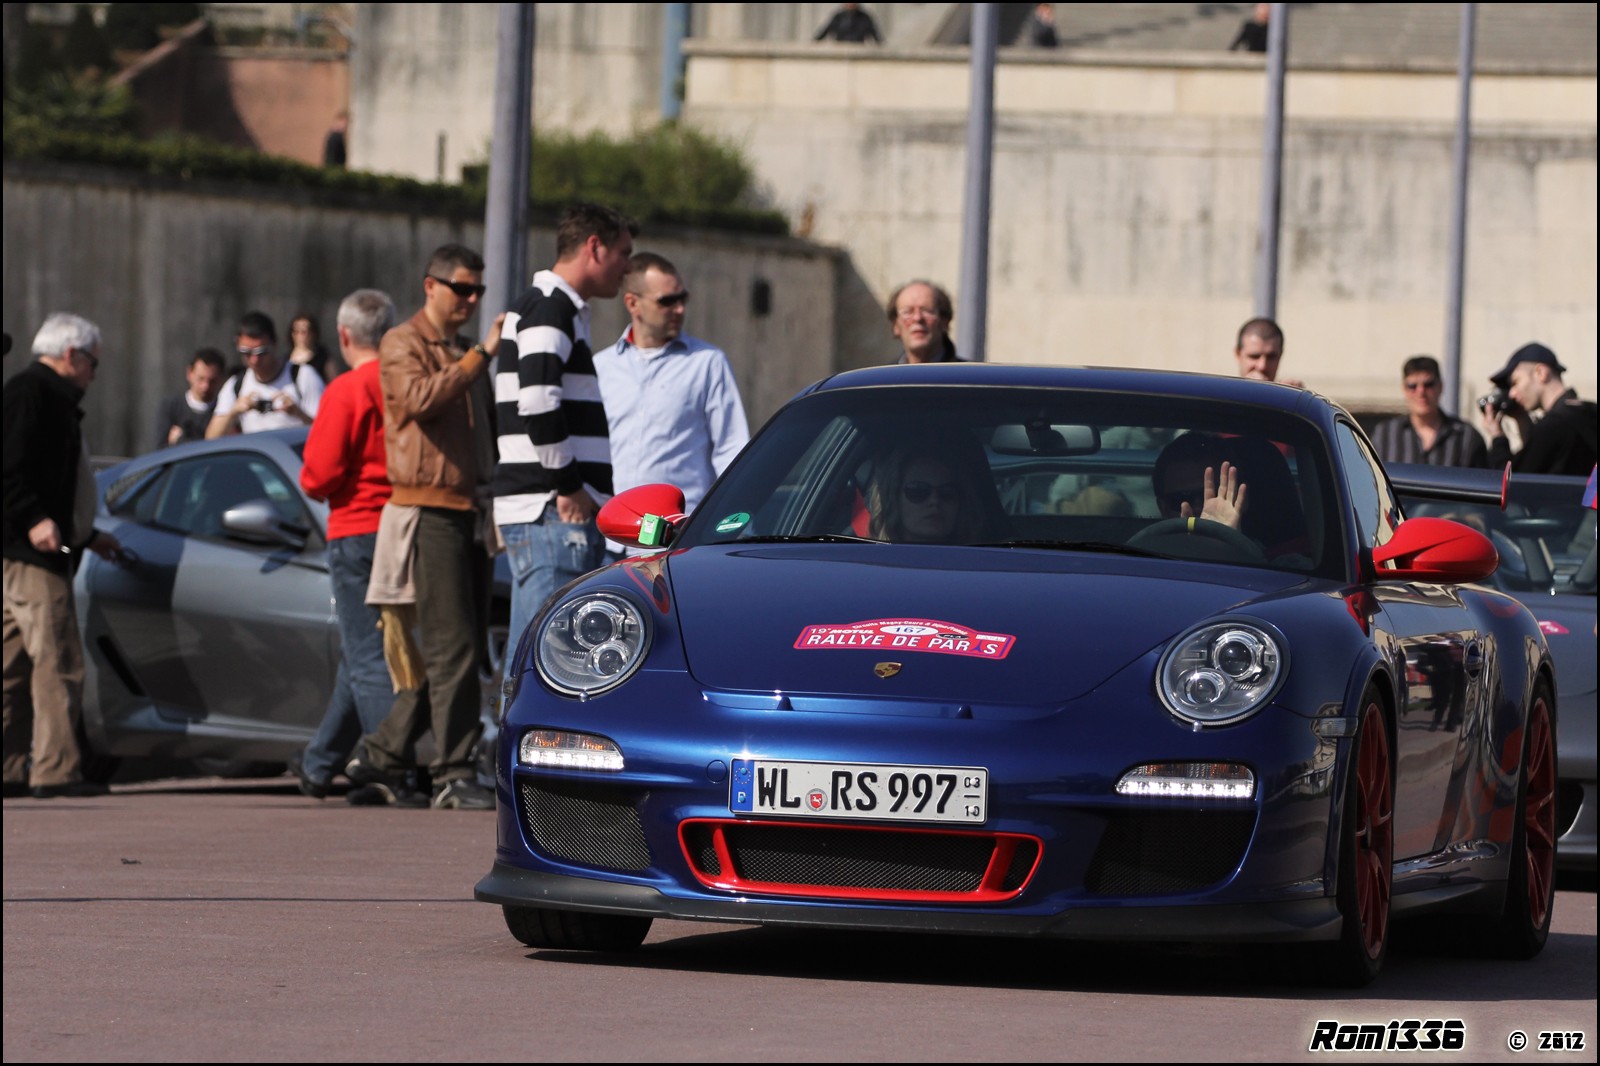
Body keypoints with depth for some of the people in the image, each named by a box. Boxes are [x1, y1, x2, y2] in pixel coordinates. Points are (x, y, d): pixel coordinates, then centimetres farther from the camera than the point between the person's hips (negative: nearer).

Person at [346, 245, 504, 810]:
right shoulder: (404, 344, -1)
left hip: (461, 509, 9)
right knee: (452, 647, -12)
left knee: (440, 650, 8)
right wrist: (480, 357, -22)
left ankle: (384, 754, 16)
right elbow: (418, 398, -22)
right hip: (428, 505, -9)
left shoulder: (458, 354, 25)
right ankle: (455, 774, -12)